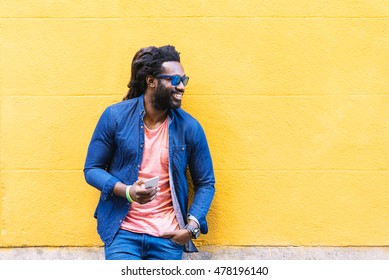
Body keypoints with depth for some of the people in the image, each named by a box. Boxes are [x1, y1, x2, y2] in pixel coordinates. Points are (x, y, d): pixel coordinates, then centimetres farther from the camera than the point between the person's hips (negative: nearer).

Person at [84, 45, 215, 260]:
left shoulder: (189, 127, 1)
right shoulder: (116, 116, -2)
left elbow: (205, 183, 8)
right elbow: (92, 169, 2)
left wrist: (192, 226, -7)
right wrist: (127, 191, -16)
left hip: (168, 236, 2)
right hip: (123, 232, -1)